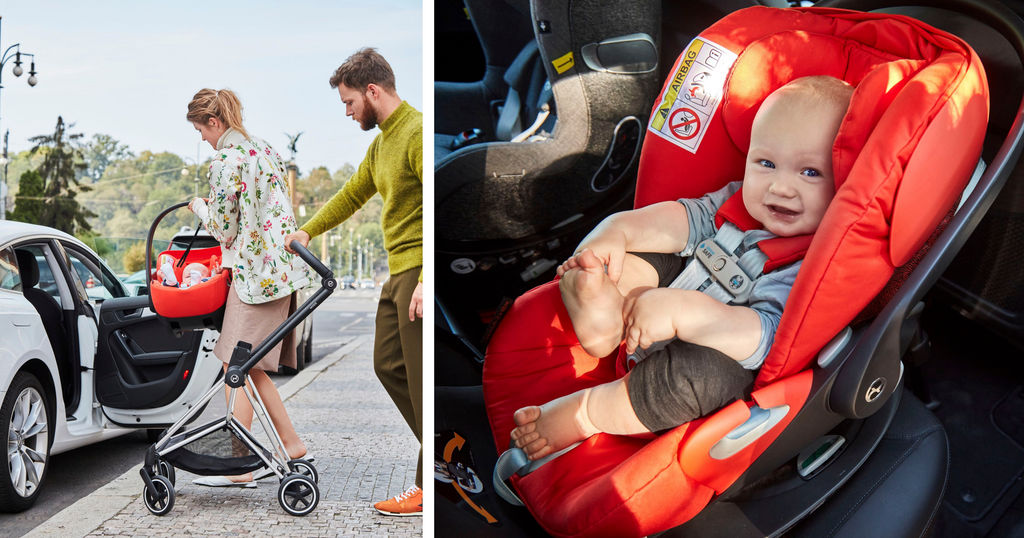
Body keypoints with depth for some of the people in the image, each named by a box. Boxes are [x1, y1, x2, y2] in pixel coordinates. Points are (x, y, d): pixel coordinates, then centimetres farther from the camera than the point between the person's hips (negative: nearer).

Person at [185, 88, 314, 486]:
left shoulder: (225, 162, -13)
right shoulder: (264, 148, 14)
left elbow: (224, 229, -9)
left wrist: (199, 207, 9)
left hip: (255, 272, -9)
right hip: (284, 267, 9)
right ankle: (291, 444, 19)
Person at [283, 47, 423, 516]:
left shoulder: (418, 133, -15)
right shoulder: (382, 142, 17)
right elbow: (352, 195, 31)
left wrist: (426, 280, -26)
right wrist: (306, 232, 29)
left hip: (420, 271, -10)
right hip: (399, 272, 10)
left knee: (423, 377, -5)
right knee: (389, 364, 12)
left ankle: (428, 486, 2)